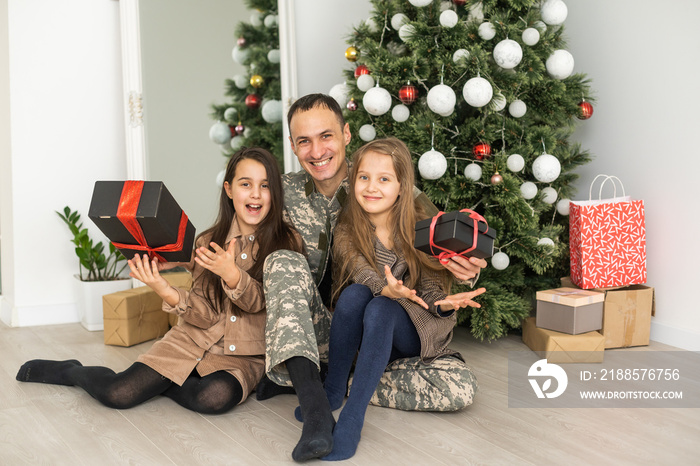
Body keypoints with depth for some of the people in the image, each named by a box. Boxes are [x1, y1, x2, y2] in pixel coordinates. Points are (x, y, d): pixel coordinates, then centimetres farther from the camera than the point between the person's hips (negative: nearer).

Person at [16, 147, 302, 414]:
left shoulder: (287, 242, -6)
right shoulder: (209, 242, 2)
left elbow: (260, 303, -14)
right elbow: (206, 316, -4)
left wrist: (231, 275, -34)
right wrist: (164, 291, -22)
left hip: (242, 357, -1)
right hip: (192, 342, 2)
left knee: (216, 397, -35)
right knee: (117, 394, -14)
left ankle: (156, 382, -3)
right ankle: (69, 371, 21)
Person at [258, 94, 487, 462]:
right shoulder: (285, 193, 0)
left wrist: (465, 271, -27)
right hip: (316, 332, 0)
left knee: (461, 386, -23)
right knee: (283, 261, -27)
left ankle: (299, 379, -16)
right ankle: (315, 406, -39)